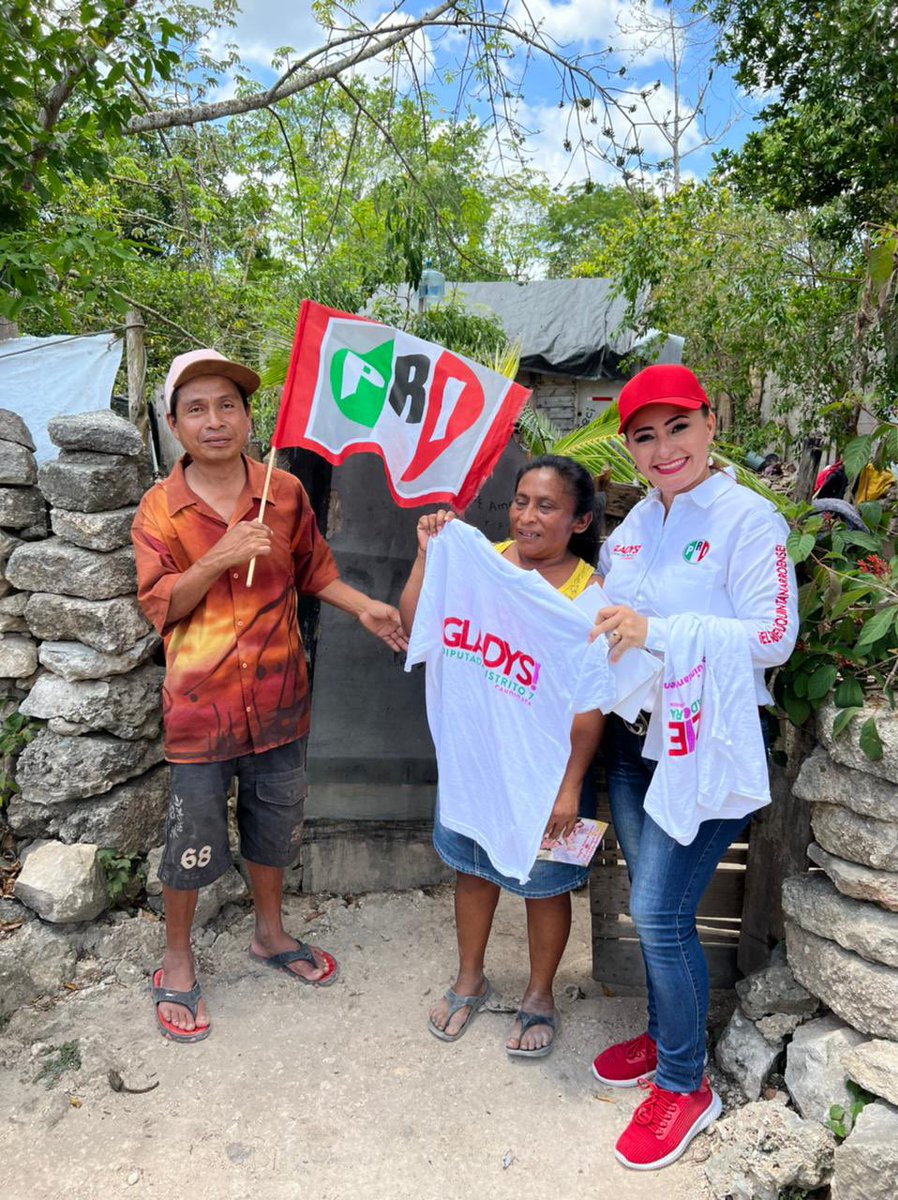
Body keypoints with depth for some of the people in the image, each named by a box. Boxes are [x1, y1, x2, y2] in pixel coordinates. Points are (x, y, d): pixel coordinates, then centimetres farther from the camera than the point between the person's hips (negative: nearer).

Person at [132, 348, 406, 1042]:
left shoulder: (285, 492, -1)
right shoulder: (161, 509, -7)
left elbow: (313, 569, 10)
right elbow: (159, 606, -10)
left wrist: (364, 607, -3)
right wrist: (219, 557, -24)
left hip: (278, 699, 3)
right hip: (201, 706, -3)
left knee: (275, 827, 20)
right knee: (194, 842, 10)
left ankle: (270, 933, 45)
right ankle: (177, 963, 35)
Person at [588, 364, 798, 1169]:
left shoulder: (747, 519, -12)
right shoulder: (633, 525, 8)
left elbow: (774, 637, -20)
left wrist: (657, 632, -28)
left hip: (709, 745, -6)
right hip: (633, 737, 6)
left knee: (660, 912, -5)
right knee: (652, 907, 17)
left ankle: (685, 1086, 18)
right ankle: (665, 1036, 40)